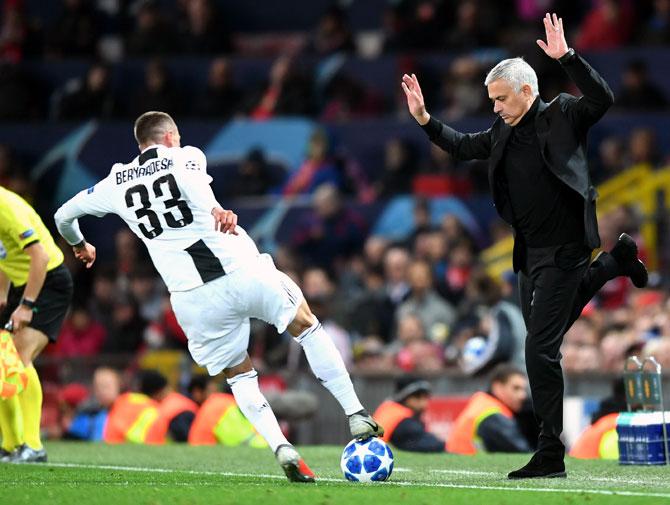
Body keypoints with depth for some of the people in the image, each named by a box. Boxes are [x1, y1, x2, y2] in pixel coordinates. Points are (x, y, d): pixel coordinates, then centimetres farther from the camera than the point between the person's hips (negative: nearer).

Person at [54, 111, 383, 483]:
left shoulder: (117, 183, 17)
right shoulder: (186, 157, 9)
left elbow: (64, 215, 29)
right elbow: (195, 180, -14)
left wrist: (79, 246, 47)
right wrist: (217, 210, -27)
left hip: (192, 299, 2)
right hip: (244, 272, -2)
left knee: (240, 376, 20)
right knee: (308, 327, 21)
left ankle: (283, 449, -1)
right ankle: (357, 416, 16)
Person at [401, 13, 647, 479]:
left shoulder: (562, 116, -7)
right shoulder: (503, 132, 11)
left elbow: (603, 98, -23)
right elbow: (463, 146, 25)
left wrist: (566, 57, -31)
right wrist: (425, 120, 15)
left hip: (563, 249, -8)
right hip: (531, 252, 8)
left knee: (540, 348, -12)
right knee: (544, 336, 21)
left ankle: (551, 454, -7)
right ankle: (614, 261, 36)